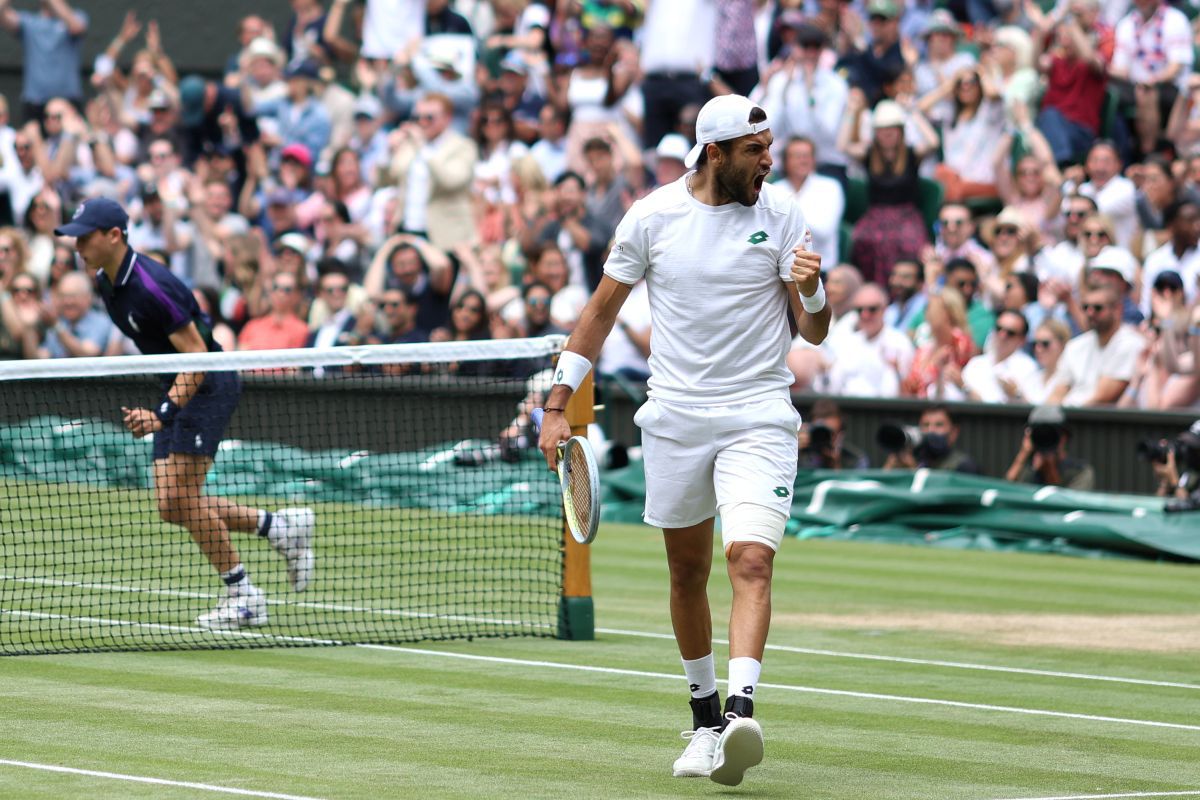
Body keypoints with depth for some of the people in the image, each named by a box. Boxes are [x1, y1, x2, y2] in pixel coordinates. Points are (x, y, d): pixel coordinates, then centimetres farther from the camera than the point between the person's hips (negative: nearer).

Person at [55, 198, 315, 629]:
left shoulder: (152, 286, -25)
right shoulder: (106, 282, 4)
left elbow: (196, 355, -25)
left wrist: (161, 413, -33)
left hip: (209, 384, -9)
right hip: (176, 387, 9)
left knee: (182, 496, -14)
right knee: (172, 506, 3)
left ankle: (243, 595, -3)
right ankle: (280, 525, 16)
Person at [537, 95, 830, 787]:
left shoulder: (781, 214, -3)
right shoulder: (652, 217, -1)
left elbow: (815, 333, -2)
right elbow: (602, 312, 10)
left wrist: (811, 291, -24)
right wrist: (558, 406, 8)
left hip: (758, 417, -2)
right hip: (675, 418, 2)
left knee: (751, 560, -19)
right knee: (688, 573, 10)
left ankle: (742, 713, -30)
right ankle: (705, 715, 25)